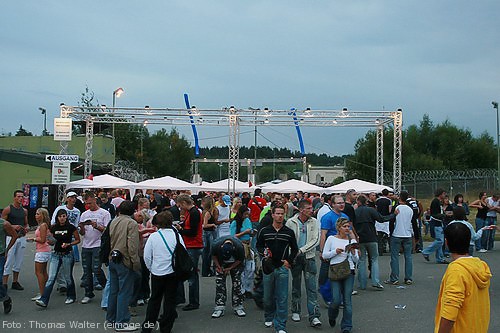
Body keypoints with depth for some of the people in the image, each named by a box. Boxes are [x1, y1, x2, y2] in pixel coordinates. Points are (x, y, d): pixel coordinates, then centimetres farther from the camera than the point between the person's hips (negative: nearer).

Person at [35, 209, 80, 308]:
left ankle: (71, 296, 29)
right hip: (56, 255, 3)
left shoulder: (71, 227, -6)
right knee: (51, 278, -6)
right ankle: (44, 300, -9)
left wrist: (68, 244, -13)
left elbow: (78, 240, 1)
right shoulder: (54, 228, 4)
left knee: (68, 277, 9)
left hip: (67, 255, -3)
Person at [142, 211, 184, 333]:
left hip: (157, 273, 1)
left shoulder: (153, 236, -7)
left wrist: (151, 268, 11)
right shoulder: (176, 236, -8)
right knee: (170, 300, 9)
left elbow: (147, 256, -4)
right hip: (173, 273, -1)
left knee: (154, 299, 14)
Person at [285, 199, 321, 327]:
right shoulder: (290, 222, -4)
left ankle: (314, 316, -3)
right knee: (296, 285, 12)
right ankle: (295, 311, 26)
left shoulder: (314, 222, -1)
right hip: (295, 258, 0)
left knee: (312, 287, -3)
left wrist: (301, 250, -14)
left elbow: (315, 240, -7)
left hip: (309, 257, 0)